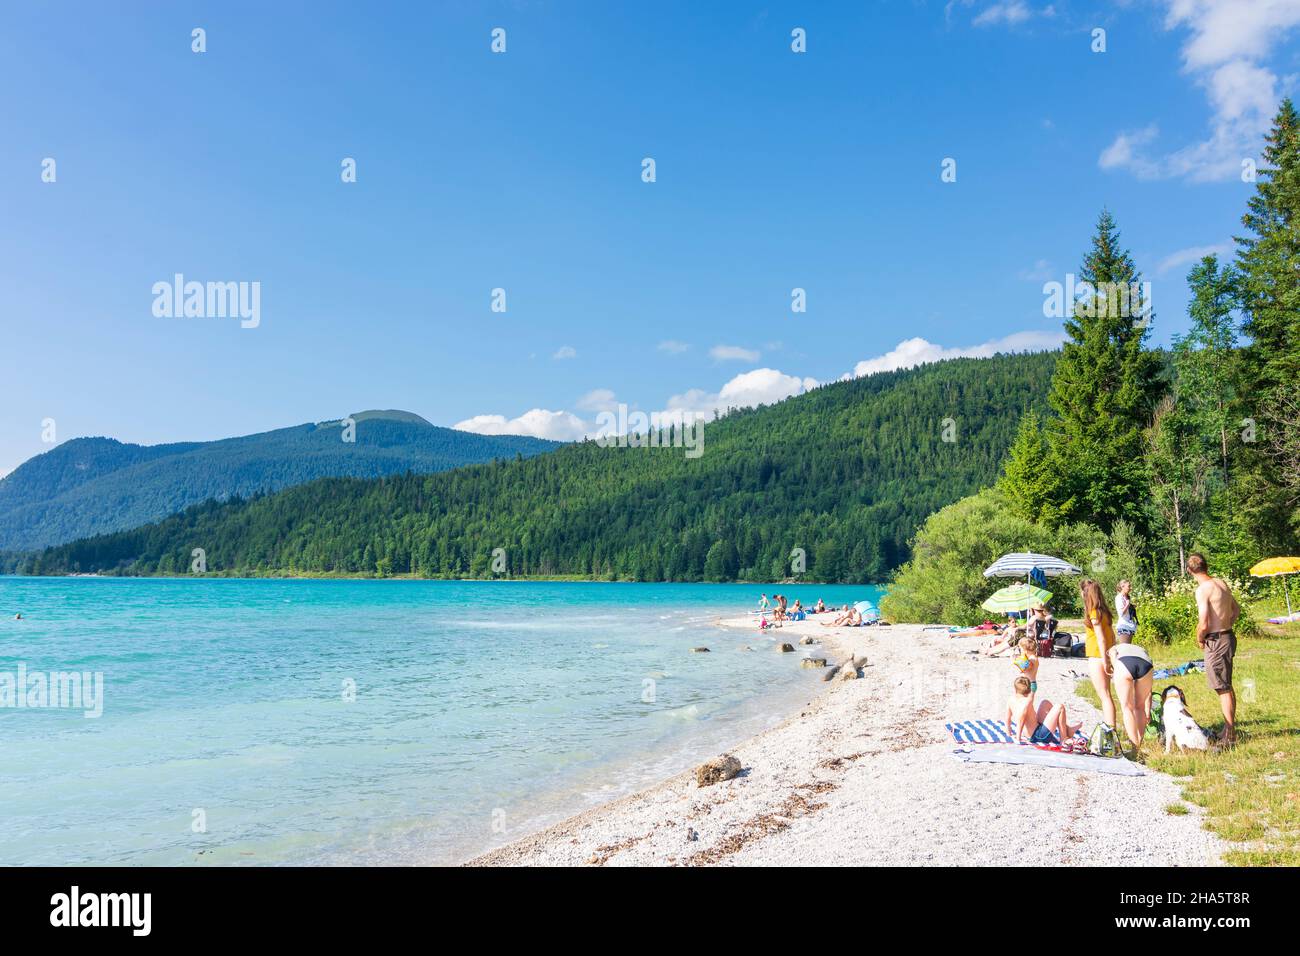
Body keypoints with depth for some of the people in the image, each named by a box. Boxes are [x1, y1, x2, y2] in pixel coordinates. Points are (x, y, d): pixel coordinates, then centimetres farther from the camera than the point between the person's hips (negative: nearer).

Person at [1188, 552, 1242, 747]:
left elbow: (1203, 624, -22)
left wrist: (1200, 639, -5)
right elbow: (1236, 609, 21)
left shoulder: (1203, 589, -18)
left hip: (1216, 641, -9)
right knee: (1227, 687, 18)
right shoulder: (1222, 583, 7)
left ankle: (1229, 737, 3)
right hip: (1228, 637, 9)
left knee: (1223, 689, -2)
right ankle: (1230, 729, 28)